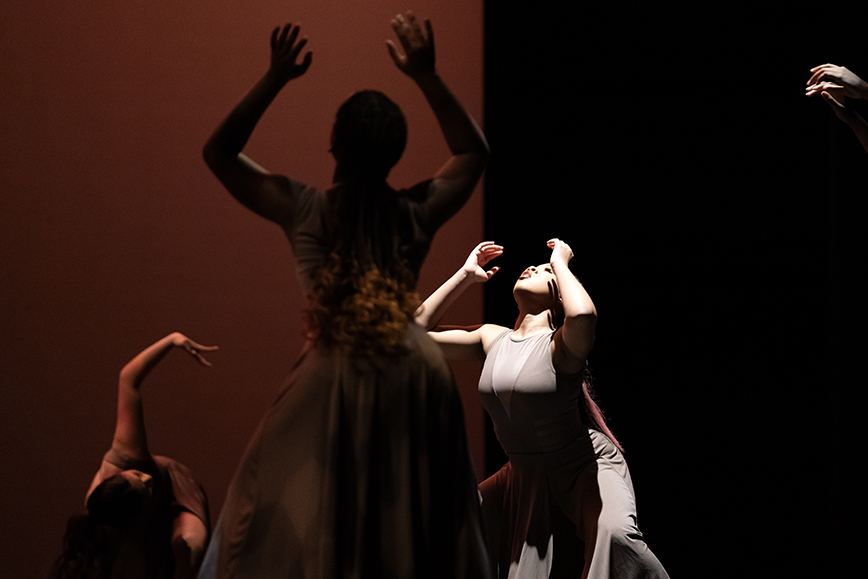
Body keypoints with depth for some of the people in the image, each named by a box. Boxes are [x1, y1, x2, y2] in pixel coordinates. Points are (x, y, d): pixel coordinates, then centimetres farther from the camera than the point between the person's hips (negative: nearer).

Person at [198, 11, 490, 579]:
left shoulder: (305, 210, -7)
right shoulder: (418, 213, -1)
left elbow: (219, 152, 5)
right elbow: (474, 152, 18)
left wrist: (275, 79, 1)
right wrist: (427, 77, 13)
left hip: (336, 378, -2)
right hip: (414, 379, 2)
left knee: (304, 525, 8)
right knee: (415, 522, 12)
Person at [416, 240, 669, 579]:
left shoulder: (560, 344, -19)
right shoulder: (492, 339, 1)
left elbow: (583, 315, -44)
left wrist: (560, 263, -25)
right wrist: (465, 275, 0)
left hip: (587, 466, -7)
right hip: (526, 474, 7)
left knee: (616, 536, -36)